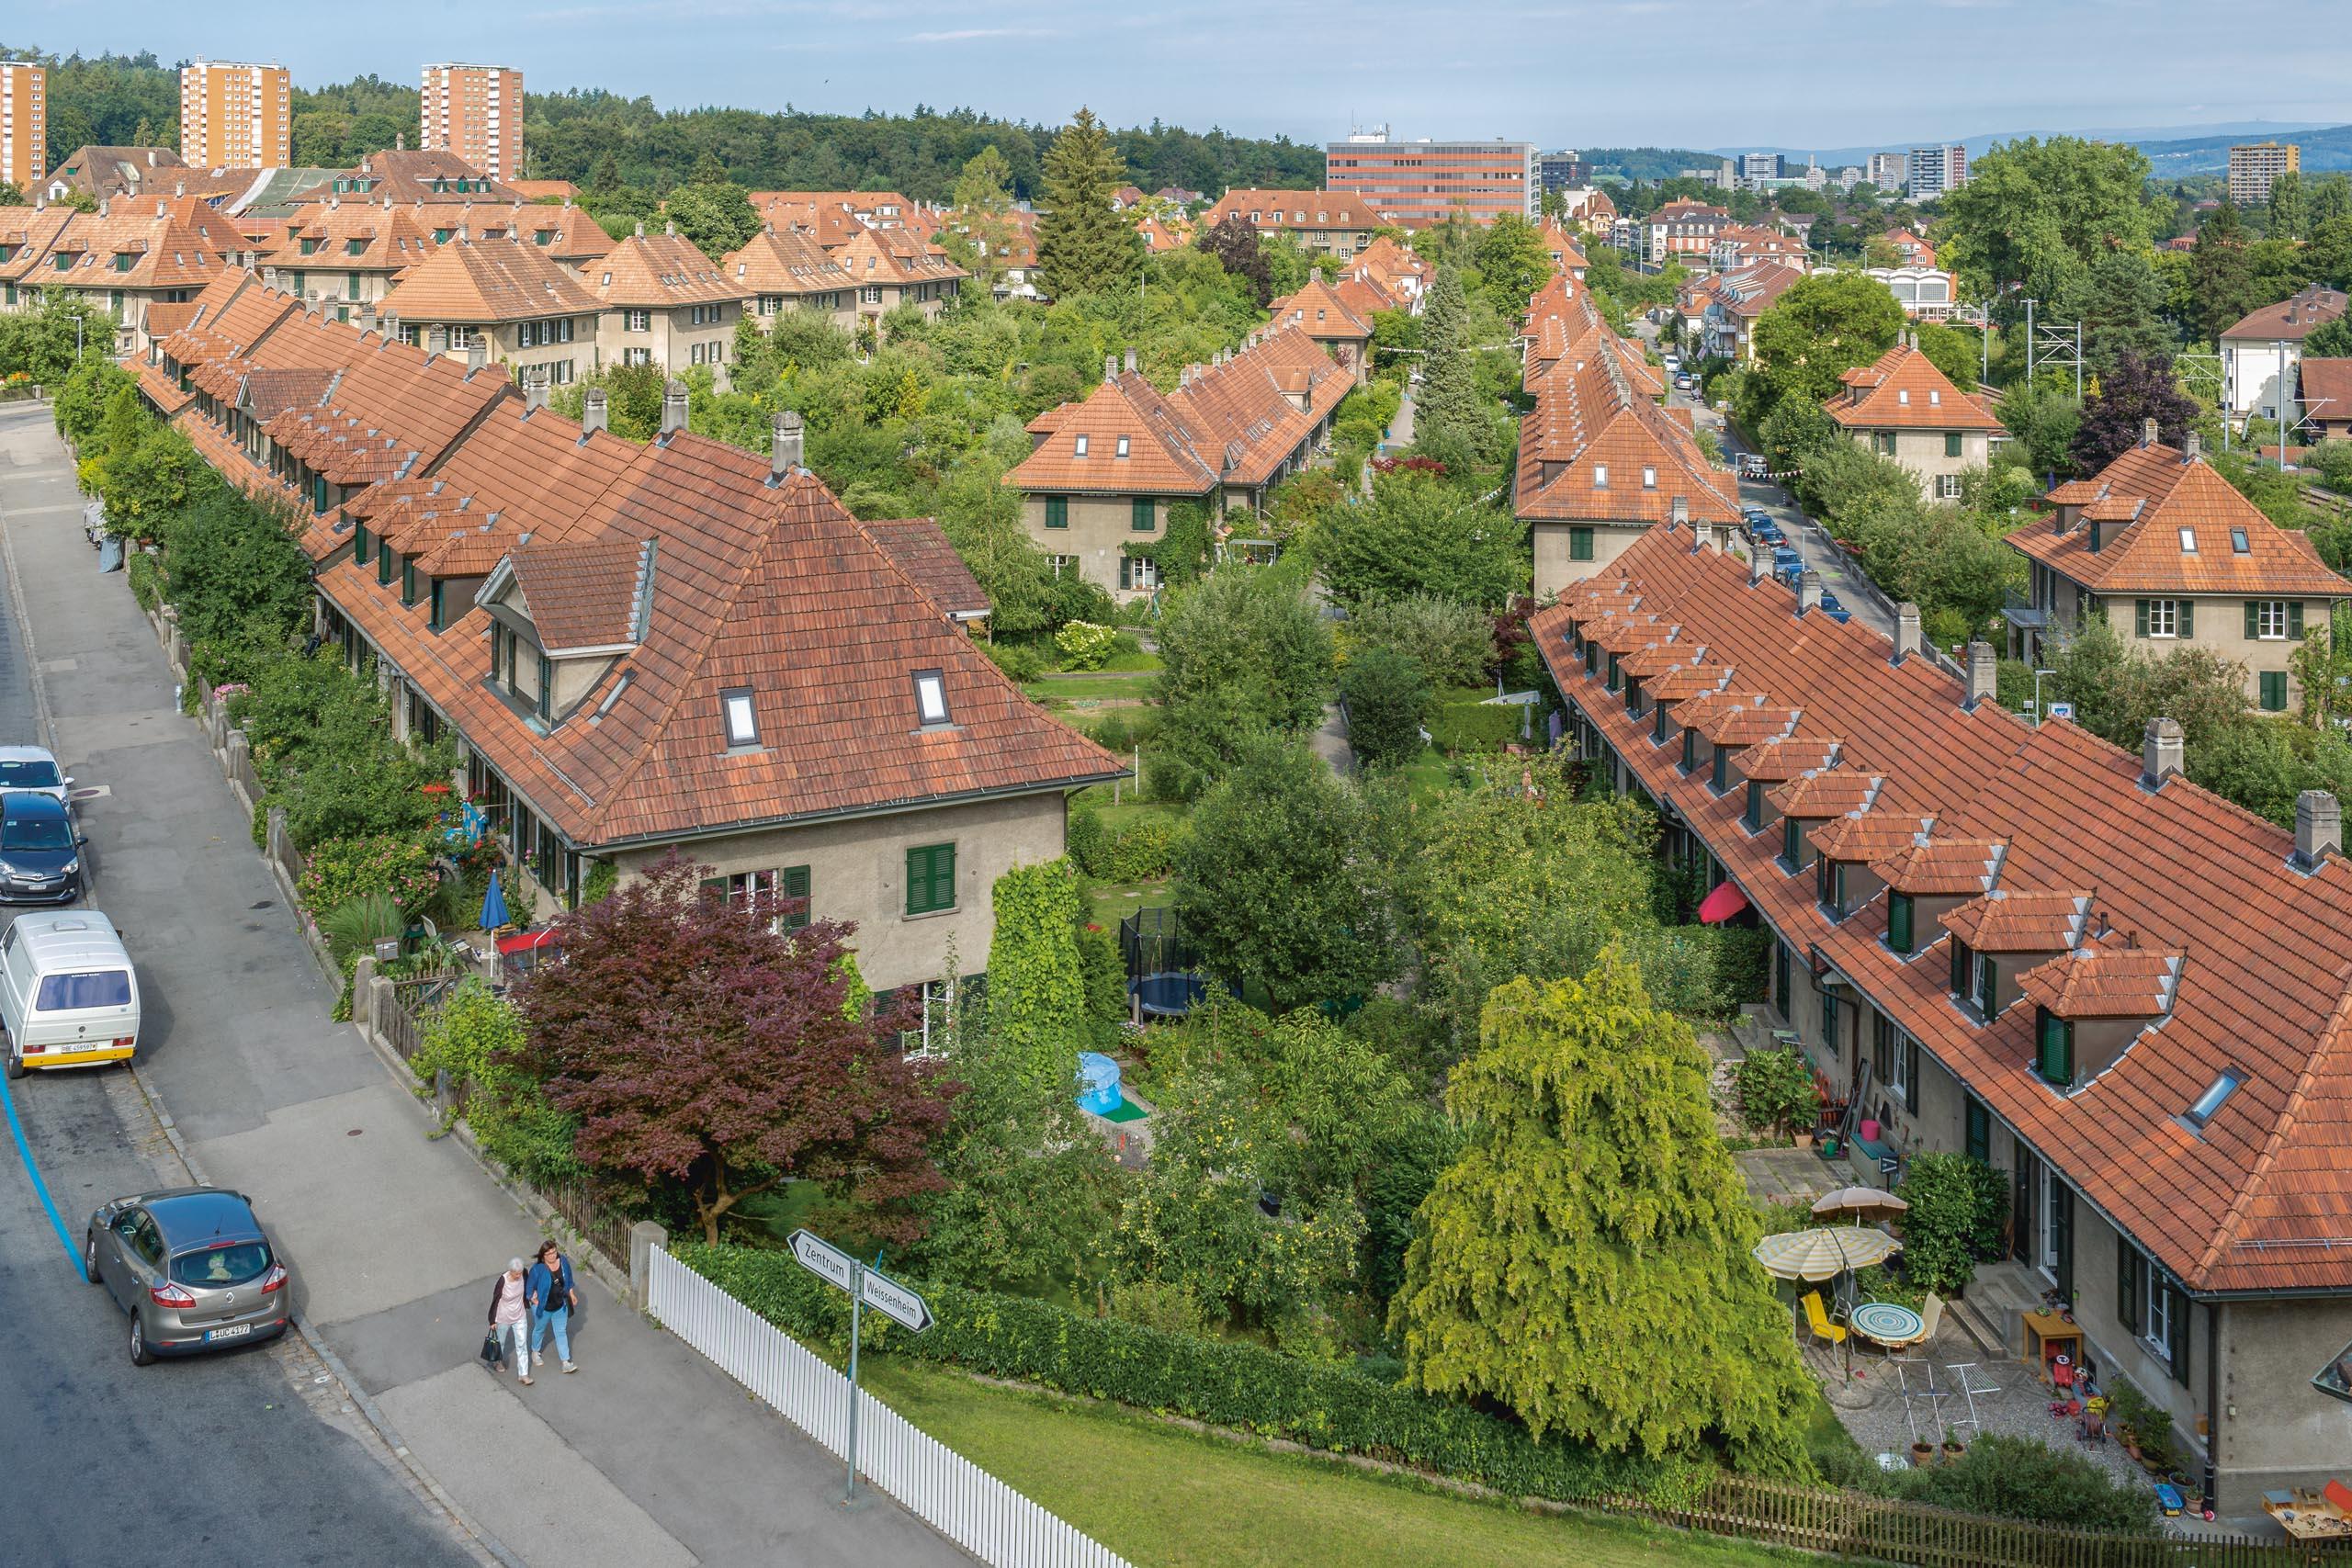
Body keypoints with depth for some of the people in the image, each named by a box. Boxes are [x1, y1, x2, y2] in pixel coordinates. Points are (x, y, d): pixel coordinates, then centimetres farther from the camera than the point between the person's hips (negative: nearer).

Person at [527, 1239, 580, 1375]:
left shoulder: (563, 1261, -14)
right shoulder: (538, 1269, -27)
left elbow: (568, 1279, 4)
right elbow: (530, 1286, -14)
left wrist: (571, 1294, 11)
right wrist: (533, 1299, -28)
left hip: (560, 1307, 3)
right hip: (543, 1307, -3)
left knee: (561, 1333, 10)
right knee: (540, 1330, 23)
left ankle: (566, 1363, 15)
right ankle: (535, 1352, 51)